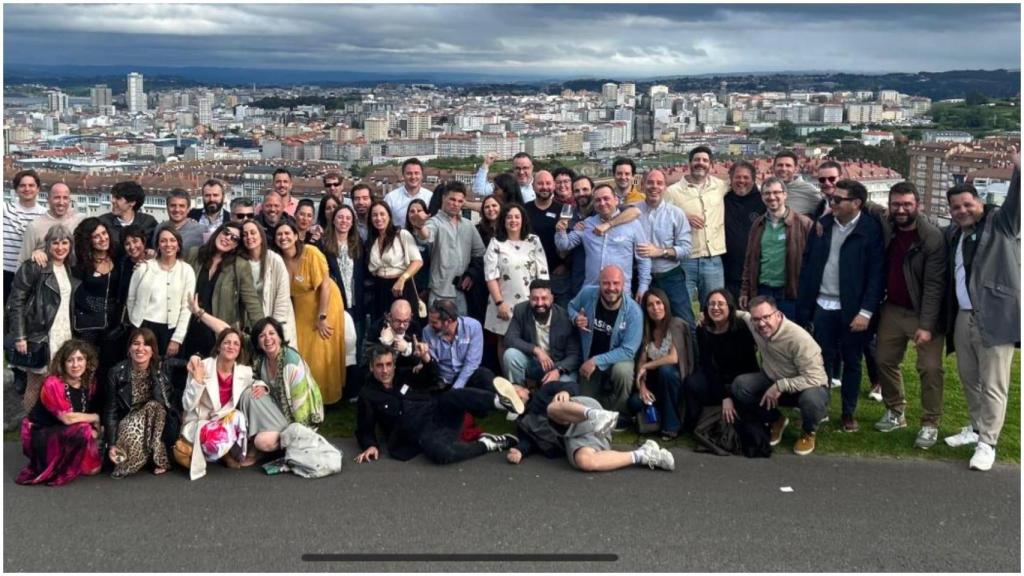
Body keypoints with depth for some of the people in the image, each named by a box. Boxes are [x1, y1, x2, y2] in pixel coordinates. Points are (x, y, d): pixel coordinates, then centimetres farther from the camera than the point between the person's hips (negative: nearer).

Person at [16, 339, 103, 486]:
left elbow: (92, 410, 6)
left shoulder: (88, 382, -3)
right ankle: (57, 470, -12)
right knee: (82, 430, -31)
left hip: (63, 434, 7)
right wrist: (96, 417, -14)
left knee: (94, 466, -9)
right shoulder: (53, 384, -25)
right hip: (38, 435, -7)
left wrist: (96, 429, -14)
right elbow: (67, 418, -28)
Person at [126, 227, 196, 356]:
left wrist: (177, 339, -6)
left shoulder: (187, 270, 2)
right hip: (144, 327, 0)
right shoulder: (144, 267, 3)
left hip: (170, 330, 0)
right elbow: (131, 300, 10)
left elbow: (186, 307, -1)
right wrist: (135, 327, 10)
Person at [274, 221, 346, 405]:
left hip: (324, 305, -5)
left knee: (323, 354, 1)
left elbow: (325, 285, -21)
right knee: (301, 354, 9)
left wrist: (322, 318, -20)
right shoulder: (279, 260, -9)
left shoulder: (311, 253, -23)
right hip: (301, 309, 5)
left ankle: (326, 396, 18)